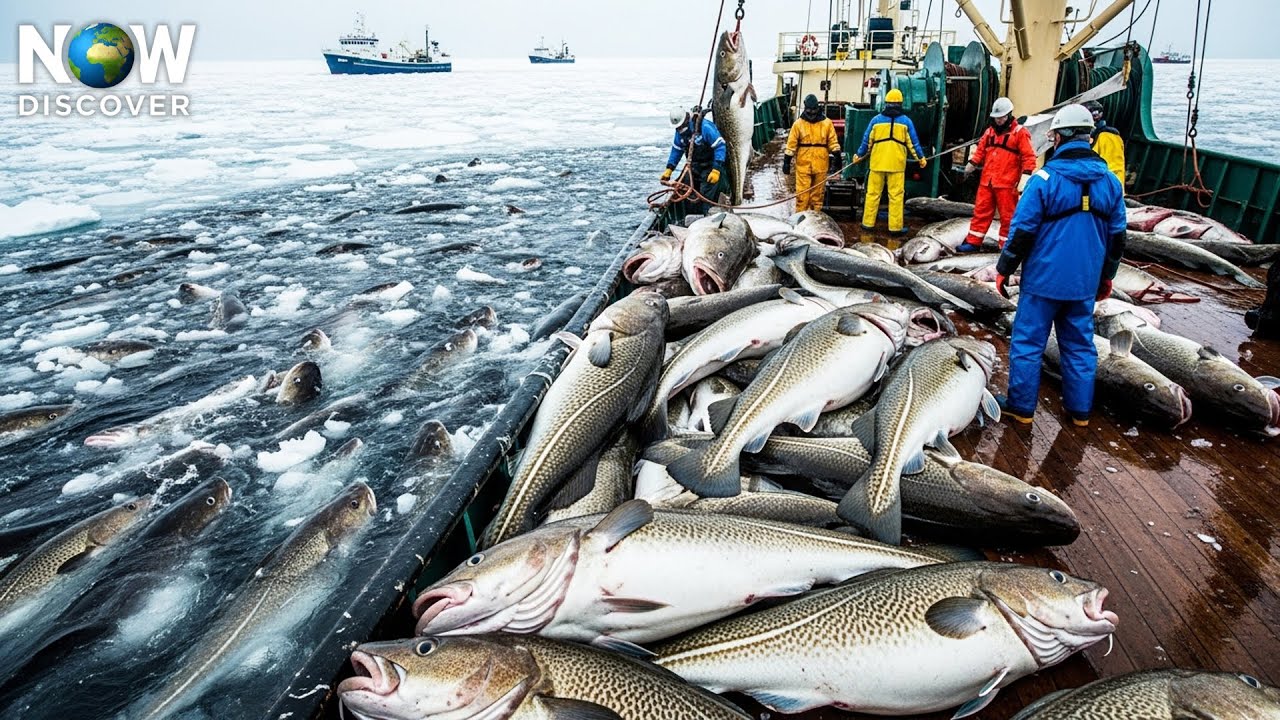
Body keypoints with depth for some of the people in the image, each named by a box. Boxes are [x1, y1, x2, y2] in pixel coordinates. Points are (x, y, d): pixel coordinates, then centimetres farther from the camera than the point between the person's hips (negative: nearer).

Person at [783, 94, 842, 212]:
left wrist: (837, 156, 0)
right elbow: (791, 144, 2)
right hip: (803, 164, -1)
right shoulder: (798, 124, 2)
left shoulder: (827, 123, 5)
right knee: (802, 193, -4)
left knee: (818, 194, 7)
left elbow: (833, 142, 7)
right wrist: (787, 161, -1)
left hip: (821, 165, 1)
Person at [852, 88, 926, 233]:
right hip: (896, 164, -1)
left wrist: (859, 155, 19)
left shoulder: (876, 120, 2)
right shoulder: (905, 121, 1)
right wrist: (920, 158, 15)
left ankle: (868, 223, 13)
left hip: (877, 163, 1)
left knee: (873, 193, 9)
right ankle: (895, 226, 3)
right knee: (896, 196, 1)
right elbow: (913, 142, 4)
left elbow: (866, 141, 6)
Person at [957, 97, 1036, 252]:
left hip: (1007, 183, -5)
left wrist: (1025, 175, -18)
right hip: (986, 181, 5)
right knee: (981, 211, 8)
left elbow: (1029, 156, -7)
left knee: (1007, 215, 2)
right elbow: (981, 149, 20)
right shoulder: (990, 131, 14)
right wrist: (972, 163, 4)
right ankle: (973, 242, 14)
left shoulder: (1020, 132, -4)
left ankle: (1006, 245, 9)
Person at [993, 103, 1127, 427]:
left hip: (1044, 279, -5)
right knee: (1080, 345, 15)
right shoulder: (1110, 181, 4)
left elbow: (1022, 230, -13)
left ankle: (1022, 406, 13)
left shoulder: (1045, 178, -14)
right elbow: (1117, 236, 11)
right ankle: (1080, 410, 23)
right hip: (1085, 283, 5)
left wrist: (1004, 269, -2)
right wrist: (1107, 276, 22)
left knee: (1028, 342, 6)